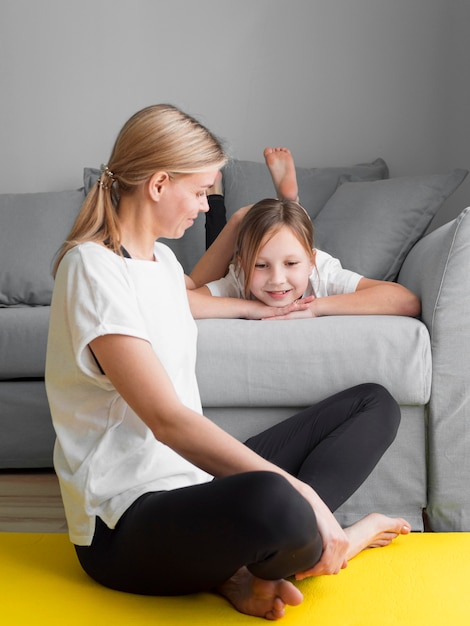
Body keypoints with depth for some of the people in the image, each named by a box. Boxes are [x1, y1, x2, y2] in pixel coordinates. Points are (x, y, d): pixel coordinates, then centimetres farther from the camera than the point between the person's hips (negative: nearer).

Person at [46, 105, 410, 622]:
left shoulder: (162, 259, 14)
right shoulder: (93, 269, -15)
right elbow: (168, 420, -25)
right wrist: (301, 493, -28)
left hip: (193, 476, 10)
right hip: (124, 528, -10)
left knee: (375, 403, 9)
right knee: (273, 501, -43)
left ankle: (245, 567, -10)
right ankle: (311, 546, -5)